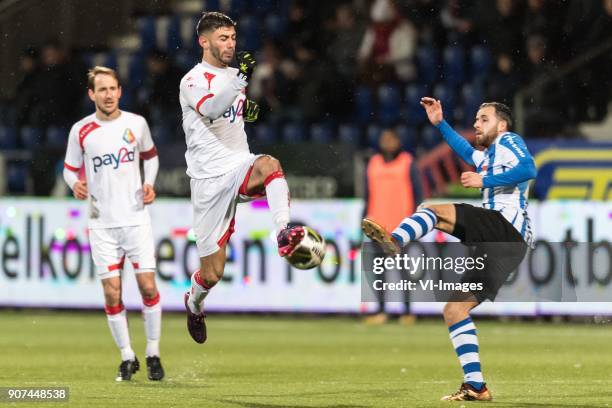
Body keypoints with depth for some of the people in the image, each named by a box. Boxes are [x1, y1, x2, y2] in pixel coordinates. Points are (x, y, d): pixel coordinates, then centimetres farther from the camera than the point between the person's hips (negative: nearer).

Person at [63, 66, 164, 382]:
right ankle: (127, 357, 11)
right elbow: (70, 169, 9)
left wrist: (150, 184, 2)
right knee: (112, 293, -4)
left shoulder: (136, 124, 2)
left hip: (136, 217, 0)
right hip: (102, 223, 0)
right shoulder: (80, 131, -1)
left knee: (148, 285, -7)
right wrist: (75, 184, -14)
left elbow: (150, 155, 18)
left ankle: (153, 353, 9)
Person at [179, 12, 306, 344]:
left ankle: (284, 234, -49)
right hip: (210, 179, -4)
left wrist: (248, 111, 7)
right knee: (213, 272, 1)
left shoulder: (233, 75, 12)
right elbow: (209, 108, -31)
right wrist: (240, 80, -45)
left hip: (240, 167, 4)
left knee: (268, 164, -35)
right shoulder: (194, 80, -9)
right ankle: (193, 304, 35)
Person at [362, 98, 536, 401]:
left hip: (507, 226, -9)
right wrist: (440, 123, 44)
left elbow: (529, 168, -13)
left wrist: (485, 181, -15)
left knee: (434, 210, -21)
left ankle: (394, 242, -51)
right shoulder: (488, 156, 33)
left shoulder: (507, 141, 7)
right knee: (454, 310, 5)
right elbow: (467, 151, 52)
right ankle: (475, 387, 0)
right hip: (499, 243, 9)